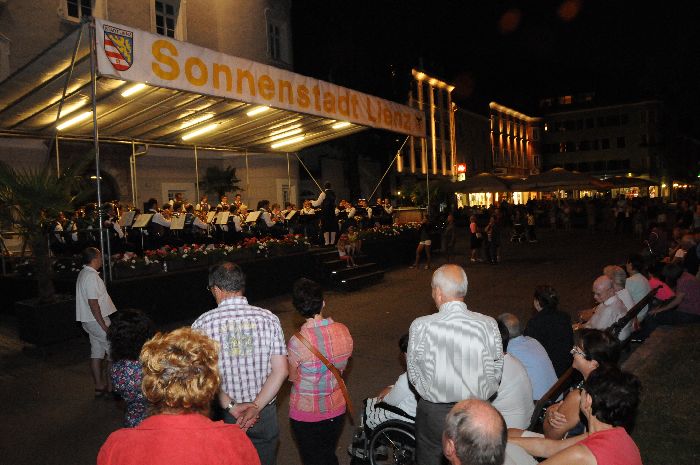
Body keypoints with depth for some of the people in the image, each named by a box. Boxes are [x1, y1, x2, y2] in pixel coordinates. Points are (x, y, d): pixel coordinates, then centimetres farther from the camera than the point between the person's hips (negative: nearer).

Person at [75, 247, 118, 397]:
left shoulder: (83, 274, 12)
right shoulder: (91, 276, -20)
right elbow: (93, 303, -23)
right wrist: (103, 325, -21)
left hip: (90, 321, 10)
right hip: (97, 320, -10)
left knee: (97, 352, 13)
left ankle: (99, 386, 19)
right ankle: (109, 384, 6)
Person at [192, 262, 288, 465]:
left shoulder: (202, 324, -14)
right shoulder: (268, 318, -12)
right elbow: (281, 371, -14)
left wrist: (231, 407, -13)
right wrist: (256, 407, -14)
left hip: (224, 414, 0)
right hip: (264, 414, 1)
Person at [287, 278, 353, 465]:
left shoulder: (297, 342, -28)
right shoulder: (343, 331, -14)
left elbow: (293, 377, -12)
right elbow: (341, 367, 0)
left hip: (306, 414, -4)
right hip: (336, 409, 4)